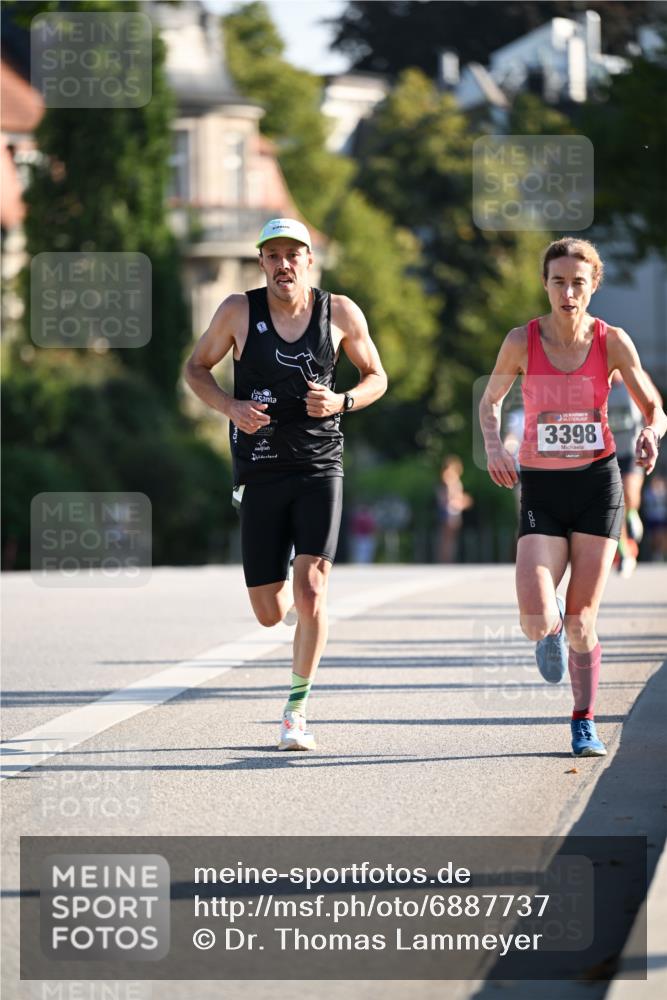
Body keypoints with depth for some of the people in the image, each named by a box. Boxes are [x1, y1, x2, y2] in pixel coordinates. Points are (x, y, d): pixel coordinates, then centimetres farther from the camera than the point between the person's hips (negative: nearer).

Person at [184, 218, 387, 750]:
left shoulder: (341, 313, -1)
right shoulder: (239, 311, -2)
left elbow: (377, 377, 12)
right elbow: (196, 368, 10)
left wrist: (342, 402, -10)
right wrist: (231, 407, -9)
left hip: (320, 469, -1)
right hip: (260, 472, 1)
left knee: (310, 591, -16)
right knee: (270, 612, 2)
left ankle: (297, 709, 0)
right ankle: (295, 601, 41)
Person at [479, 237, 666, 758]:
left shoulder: (612, 341, -5)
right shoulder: (522, 341, -4)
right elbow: (491, 401, 12)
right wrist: (493, 447, -8)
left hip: (597, 484, 0)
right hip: (541, 490, 0)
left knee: (582, 623, 0)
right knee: (537, 624, -16)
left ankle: (585, 724, 21)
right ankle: (553, 627, 22)